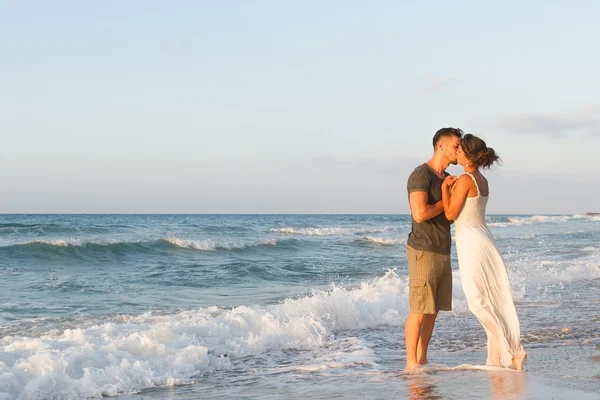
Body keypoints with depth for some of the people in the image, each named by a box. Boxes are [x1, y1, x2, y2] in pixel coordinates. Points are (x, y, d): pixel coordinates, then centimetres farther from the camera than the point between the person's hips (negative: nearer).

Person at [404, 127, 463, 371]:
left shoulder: (447, 179, 15)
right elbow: (420, 214, -26)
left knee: (434, 309, 9)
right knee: (419, 310, -6)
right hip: (423, 252, -9)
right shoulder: (420, 175, -14)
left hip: (442, 253, 9)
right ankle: (411, 363, 0)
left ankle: (422, 359, 16)